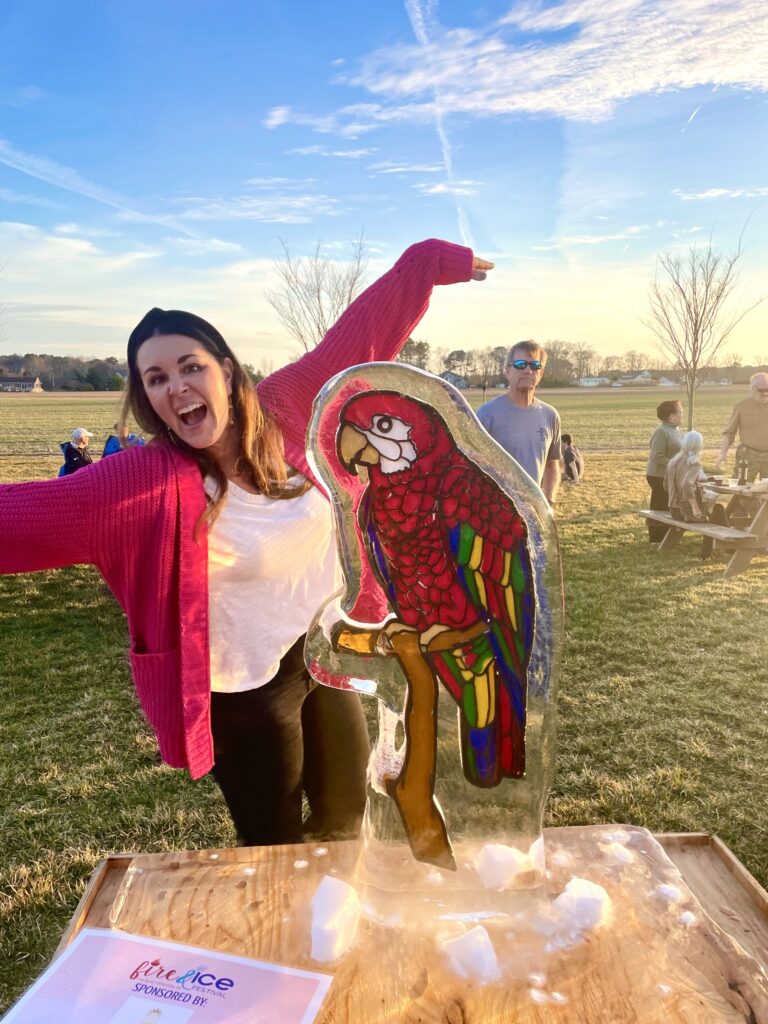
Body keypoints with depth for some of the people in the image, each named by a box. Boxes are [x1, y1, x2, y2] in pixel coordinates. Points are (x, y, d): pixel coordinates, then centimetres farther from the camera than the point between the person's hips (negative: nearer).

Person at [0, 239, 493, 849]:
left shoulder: (285, 410, -11)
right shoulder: (144, 480, -20)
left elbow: (361, 333, -3)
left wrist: (430, 263, 5)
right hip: (248, 691, -4)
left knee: (347, 820, 26)